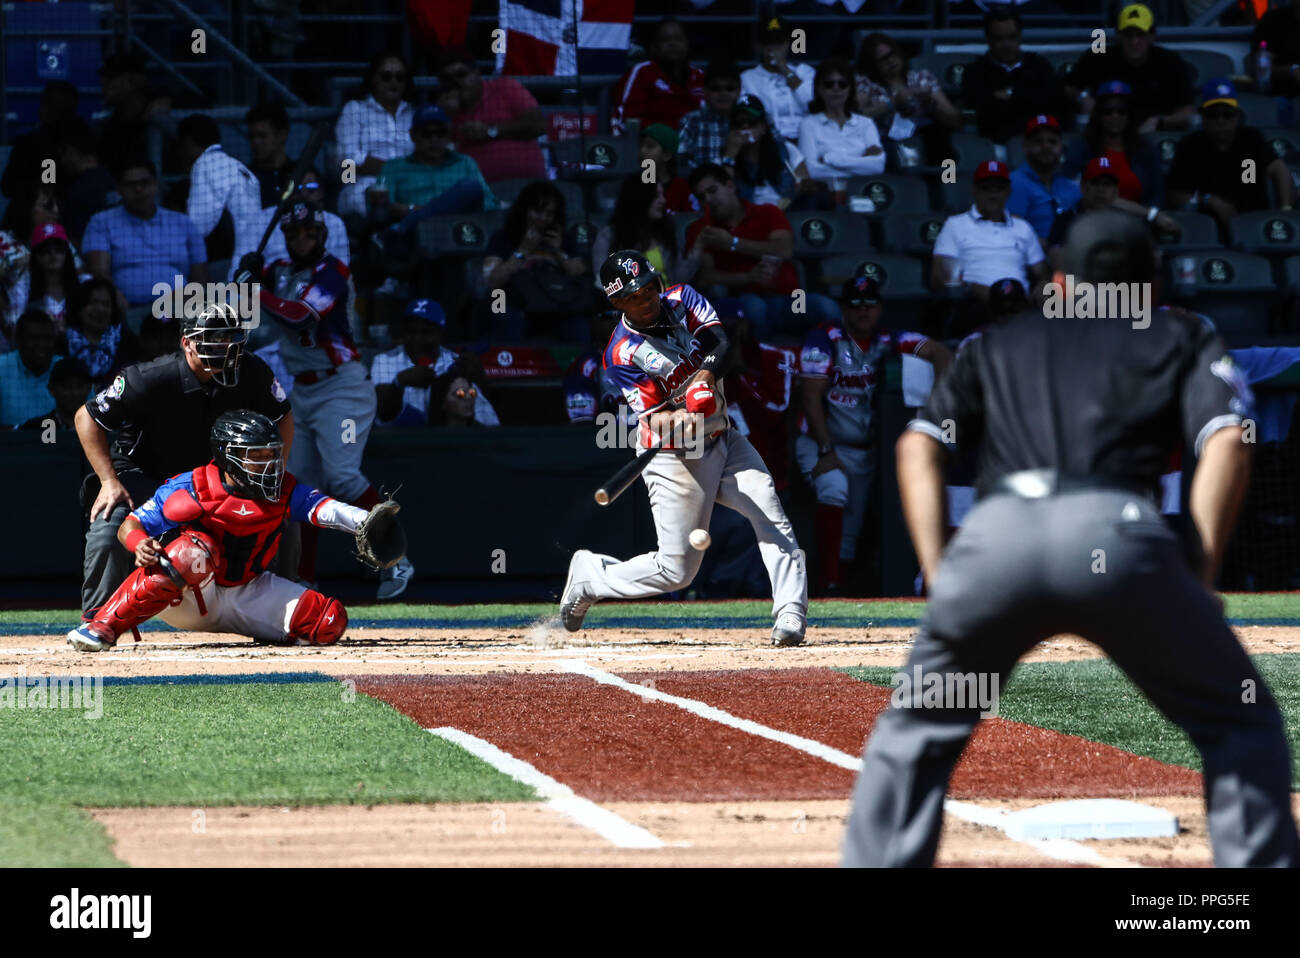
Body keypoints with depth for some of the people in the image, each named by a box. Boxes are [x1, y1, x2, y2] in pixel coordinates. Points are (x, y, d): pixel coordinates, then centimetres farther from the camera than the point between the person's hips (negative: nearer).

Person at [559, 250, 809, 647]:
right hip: (674, 459, -5)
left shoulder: (682, 299, 0)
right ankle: (589, 576, 21)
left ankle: (791, 615, -20)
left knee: (771, 516, -17)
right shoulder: (622, 355, -15)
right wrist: (682, 419, -44)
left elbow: (717, 338, -15)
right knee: (676, 569, -2)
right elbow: (654, 419, -21)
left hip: (722, 440, 5)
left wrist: (705, 377, -35)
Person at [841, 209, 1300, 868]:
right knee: (1240, 726, 15)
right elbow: (1228, 443, 10)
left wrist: (937, 576, 18)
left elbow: (919, 445, 22)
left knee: (916, 730, 23)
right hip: (1117, 531, -2)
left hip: (993, 537, 2)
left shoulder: (1000, 343, 34)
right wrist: (1198, 582, 8)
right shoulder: (1183, 339, 28)